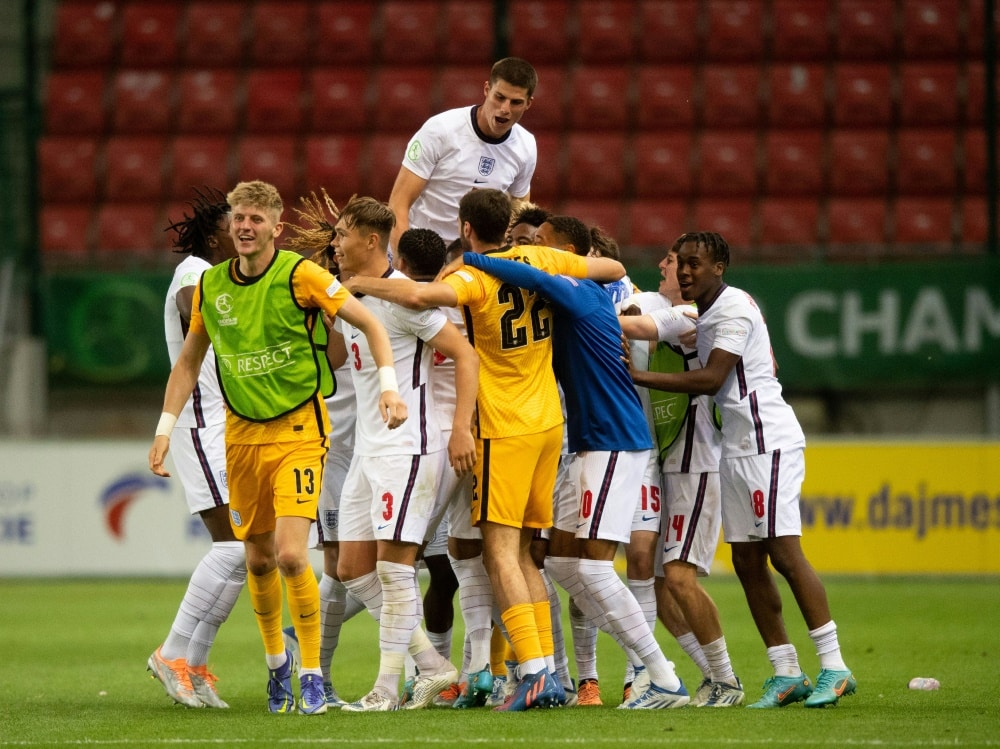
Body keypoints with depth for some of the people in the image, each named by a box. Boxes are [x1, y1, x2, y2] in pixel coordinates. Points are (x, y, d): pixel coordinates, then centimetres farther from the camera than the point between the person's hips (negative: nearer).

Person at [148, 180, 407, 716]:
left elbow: (370, 324, -8)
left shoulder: (300, 275, -13)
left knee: (291, 555, -17)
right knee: (258, 560, 10)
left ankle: (311, 673, -4)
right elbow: (189, 361, 14)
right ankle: (275, 660, 32)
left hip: (299, 432, -5)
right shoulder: (210, 286, 2)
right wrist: (165, 430, 8)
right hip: (241, 435, 5)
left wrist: (389, 386, -20)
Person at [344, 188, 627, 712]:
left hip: (505, 430, -7)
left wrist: (360, 285, -18)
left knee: (501, 552, -7)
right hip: (549, 423, 7)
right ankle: (550, 675, 7)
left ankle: (533, 671, -19)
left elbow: (420, 295, -33)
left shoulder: (474, 278, -13)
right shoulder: (541, 260, 5)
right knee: (522, 553, 12)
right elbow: (613, 269, 16)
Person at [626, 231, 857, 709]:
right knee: (747, 560, 5)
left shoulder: (735, 307, -11)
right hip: (736, 447, 10)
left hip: (768, 438, -10)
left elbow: (710, 380, -16)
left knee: (784, 554, -13)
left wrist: (637, 376, -14)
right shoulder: (695, 314, 17)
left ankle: (834, 666, -11)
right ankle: (787, 674, 8)